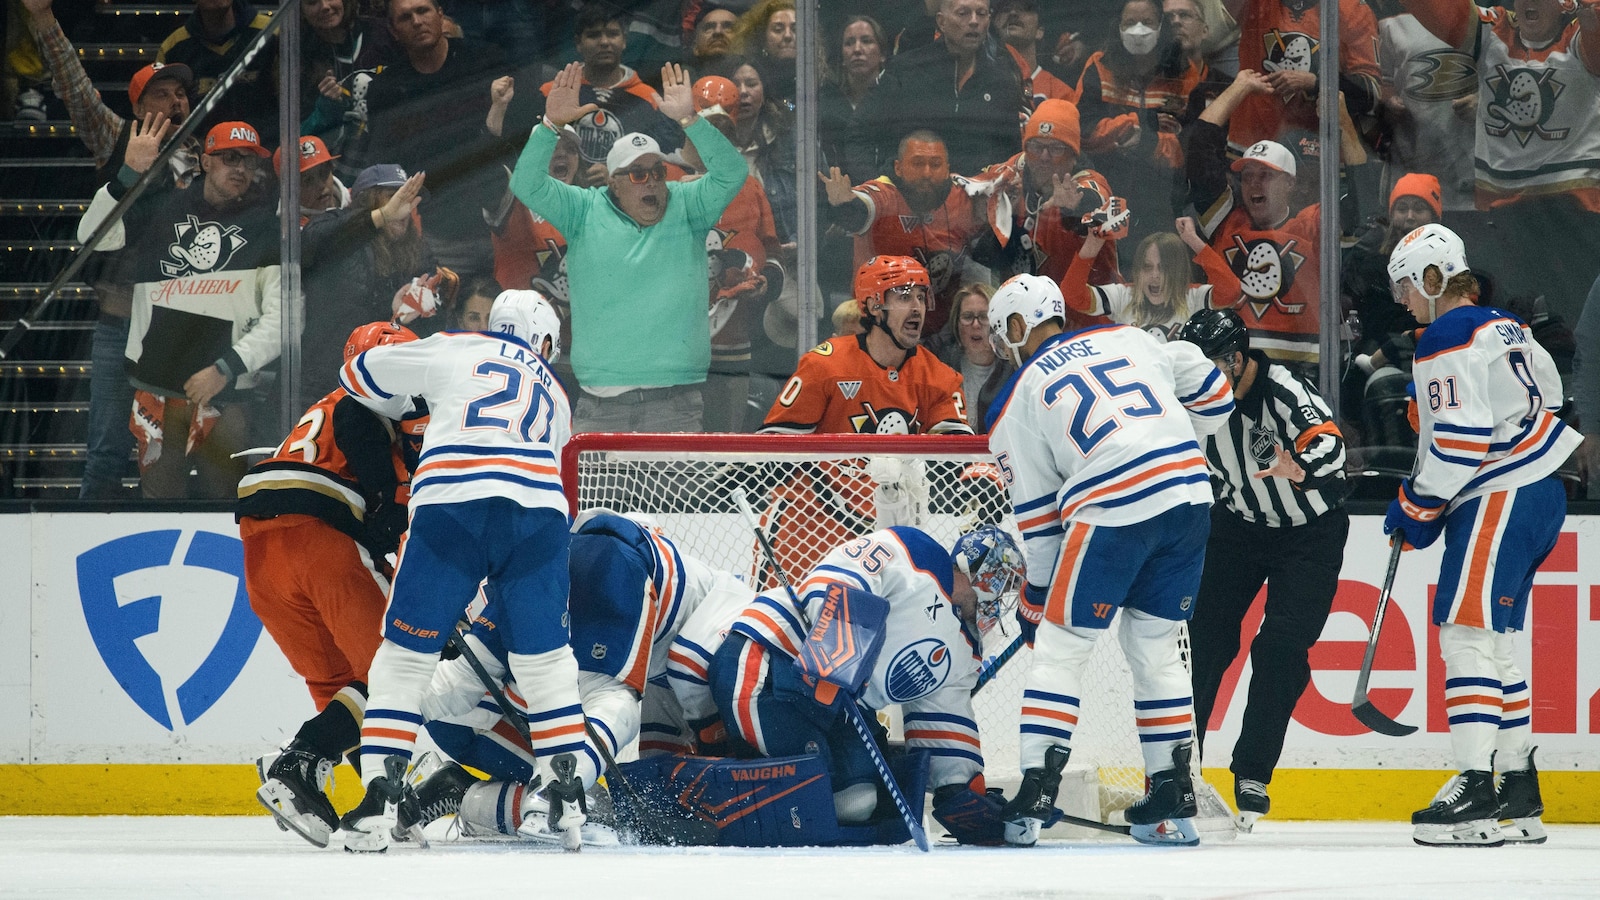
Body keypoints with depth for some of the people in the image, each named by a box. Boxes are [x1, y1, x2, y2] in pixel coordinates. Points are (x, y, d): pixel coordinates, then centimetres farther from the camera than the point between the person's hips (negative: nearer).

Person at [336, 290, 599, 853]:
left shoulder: (454, 351, 23)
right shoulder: (555, 397, 32)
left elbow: (360, 377, 29)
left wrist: (405, 408, 49)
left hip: (450, 509, -2)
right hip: (538, 515, 2)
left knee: (405, 653, 7)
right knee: (544, 657, 17)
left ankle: (379, 799, -2)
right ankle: (567, 795, 10)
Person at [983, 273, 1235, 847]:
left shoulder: (1020, 397, 11)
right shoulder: (1129, 340, 20)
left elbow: (1037, 515, 12)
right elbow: (1210, 392, 17)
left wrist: (1036, 600, 21)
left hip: (1112, 510, -4)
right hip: (1189, 495, 4)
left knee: (1059, 650, 8)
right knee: (1155, 649, 18)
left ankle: (1035, 795, -1)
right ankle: (1173, 801, 18)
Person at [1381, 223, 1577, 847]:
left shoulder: (1448, 341, -13)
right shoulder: (1503, 328, 17)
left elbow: (1460, 439, -20)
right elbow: (1547, 391, 24)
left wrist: (1418, 509, -9)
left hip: (1500, 500, -10)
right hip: (1539, 492, 10)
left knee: (1467, 635, -12)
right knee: (1493, 644, 14)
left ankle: (1476, 792, -18)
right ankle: (1520, 798, 15)